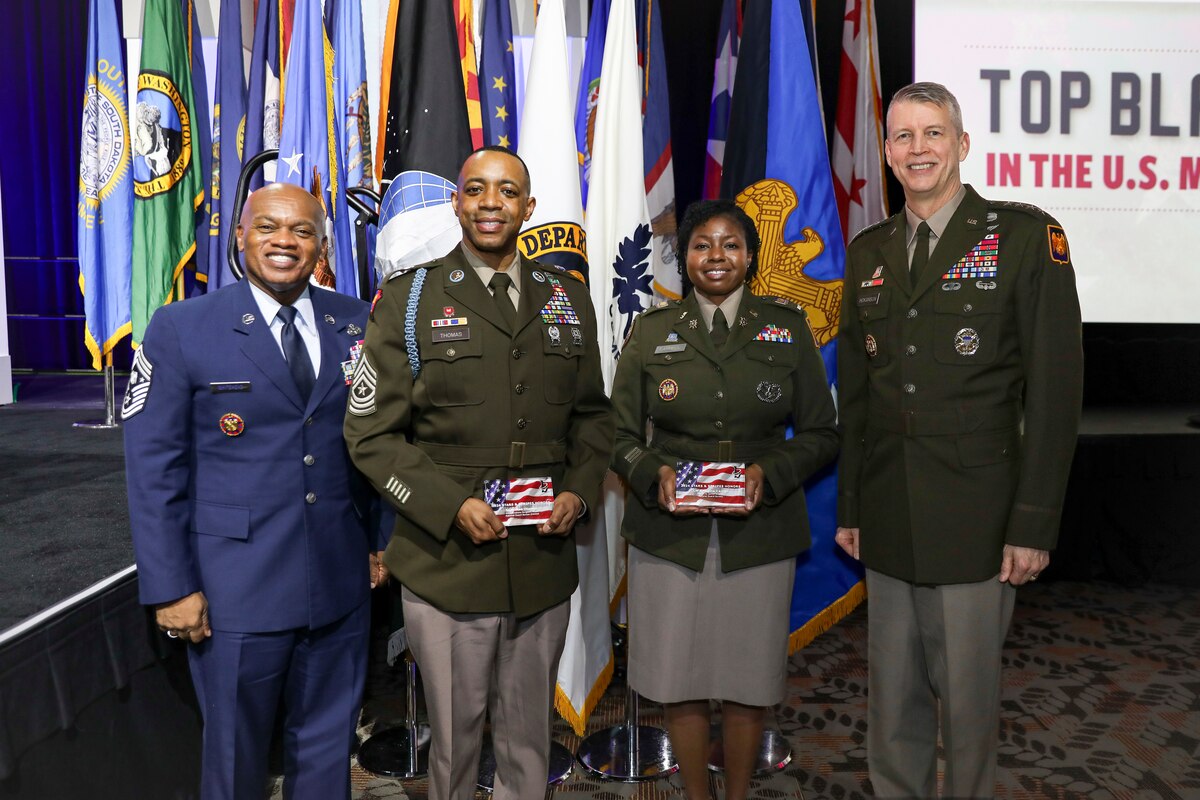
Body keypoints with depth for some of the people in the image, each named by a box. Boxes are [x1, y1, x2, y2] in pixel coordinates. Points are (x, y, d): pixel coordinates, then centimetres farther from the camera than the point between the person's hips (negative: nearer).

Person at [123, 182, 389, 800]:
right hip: (237, 591, -3)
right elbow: (152, 467, -7)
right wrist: (170, 587, -9)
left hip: (341, 586, 3)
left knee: (327, 748, 19)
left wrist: (383, 538, 6)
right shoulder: (181, 329, -6)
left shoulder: (357, 325, 3)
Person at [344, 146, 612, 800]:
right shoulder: (409, 299, -2)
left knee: (529, 740, 19)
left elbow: (592, 414, 14)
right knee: (454, 738, 14)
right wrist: (451, 506, -16)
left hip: (545, 565, 3)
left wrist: (579, 490, -3)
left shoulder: (567, 298, 8)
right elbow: (371, 433, -5)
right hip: (448, 568, -2)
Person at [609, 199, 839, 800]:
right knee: (678, 682, 8)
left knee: (748, 681, 10)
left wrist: (770, 473, -13)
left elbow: (821, 433, 4)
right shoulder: (651, 330, 4)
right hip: (669, 532, 0)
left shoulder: (787, 326, 3)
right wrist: (653, 473, -14)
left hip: (760, 534, 0)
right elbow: (620, 434, 5)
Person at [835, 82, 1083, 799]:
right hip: (888, 524, 4)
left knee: (969, 698, 8)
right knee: (893, 695, 15)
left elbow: (1055, 390, -7)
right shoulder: (869, 252, 10)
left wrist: (1034, 523, -11)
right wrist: (850, 506, 11)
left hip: (976, 521, -4)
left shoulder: (1027, 236, -3)